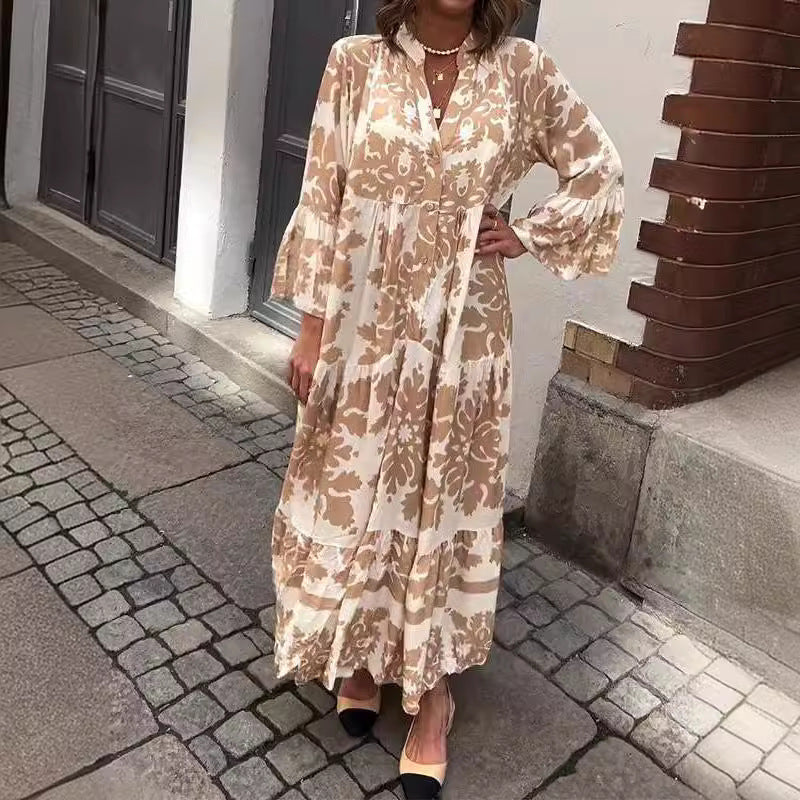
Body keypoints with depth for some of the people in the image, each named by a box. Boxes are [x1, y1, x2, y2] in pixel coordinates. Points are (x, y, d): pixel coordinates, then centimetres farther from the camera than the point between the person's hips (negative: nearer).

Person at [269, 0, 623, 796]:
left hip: (462, 329, 0)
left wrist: (528, 235, -1)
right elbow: (322, 199, -3)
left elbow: (599, 171, 10)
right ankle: (358, 653, 36)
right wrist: (311, 323, -5)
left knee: (445, 495, 9)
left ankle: (430, 689, 26)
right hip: (367, 322, 1)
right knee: (354, 488, 11)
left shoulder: (522, 70, -1)